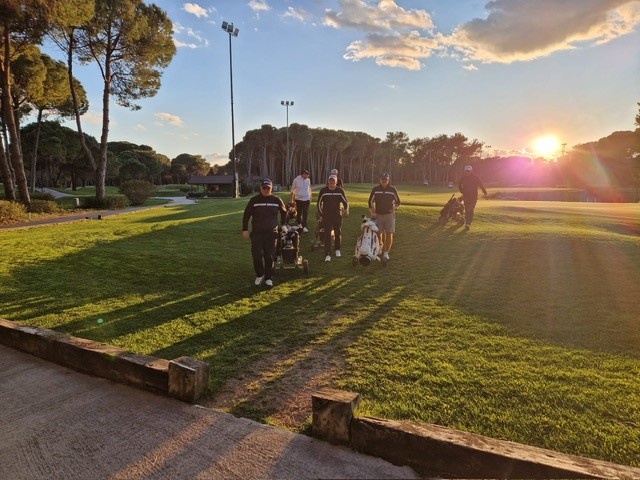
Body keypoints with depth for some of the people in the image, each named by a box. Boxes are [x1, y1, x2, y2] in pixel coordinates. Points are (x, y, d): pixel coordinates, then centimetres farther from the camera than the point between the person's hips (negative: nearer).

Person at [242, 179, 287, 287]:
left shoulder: (276, 200, 2)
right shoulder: (254, 200, -2)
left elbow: (284, 212, 18)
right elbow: (246, 215, 2)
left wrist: (283, 225, 19)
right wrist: (245, 229, -1)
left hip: (271, 233, 1)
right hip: (257, 233, 0)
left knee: (269, 256, 3)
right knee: (257, 255, -3)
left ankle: (269, 278, 16)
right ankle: (260, 275, 19)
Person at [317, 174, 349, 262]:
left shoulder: (340, 191, 1)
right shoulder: (323, 191, 0)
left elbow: (345, 201, 9)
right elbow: (319, 203, 7)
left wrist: (346, 209, -10)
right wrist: (321, 215, 4)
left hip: (337, 215, 1)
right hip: (327, 216, -1)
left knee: (338, 233, 12)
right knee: (327, 235, -8)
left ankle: (337, 250, 34)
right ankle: (328, 254, -8)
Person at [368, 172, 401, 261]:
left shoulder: (393, 190, 3)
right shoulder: (375, 189, 3)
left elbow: (398, 201, 14)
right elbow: (370, 202, 9)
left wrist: (395, 208, -7)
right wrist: (372, 212, -1)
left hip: (389, 214, -1)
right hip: (378, 215, 1)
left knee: (389, 234, -6)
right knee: (378, 233, 3)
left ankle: (386, 253, 1)